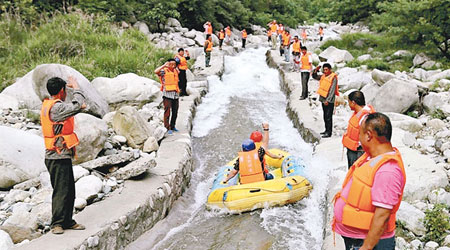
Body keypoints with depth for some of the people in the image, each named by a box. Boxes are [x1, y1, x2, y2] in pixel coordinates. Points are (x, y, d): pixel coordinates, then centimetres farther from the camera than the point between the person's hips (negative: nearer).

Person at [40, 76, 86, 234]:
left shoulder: (48, 106, 14)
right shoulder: (56, 107, -18)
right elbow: (76, 106, -31)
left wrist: (78, 108, 31)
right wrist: (76, 87, -17)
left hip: (62, 157, 10)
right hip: (58, 157, -10)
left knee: (69, 190, 14)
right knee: (61, 191, -4)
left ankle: (67, 221, 21)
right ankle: (57, 223, 5)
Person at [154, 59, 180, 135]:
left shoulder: (175, 71, 16)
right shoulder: (164, 71, -2)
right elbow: (156, 71, -21)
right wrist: (164, 65, -16)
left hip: (175, 94, 6)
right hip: (167, 94, -6)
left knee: (175, 112, 9)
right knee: (167, 111, -7)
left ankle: (172, 126, 23)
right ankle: (168, 128, -6)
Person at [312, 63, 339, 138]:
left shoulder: (333, 78, -13)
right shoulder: (323, 76, 9)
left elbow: (332, 91, -17)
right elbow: (314, 76, 21)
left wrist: (328, 100, -21)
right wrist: (316, 70, 1)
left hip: (329, 101, -8)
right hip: (323, 99, 8)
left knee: (328, 117, -6)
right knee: (325, 116, 15)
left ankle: (329, 133, -2)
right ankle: (327, 130, 25)